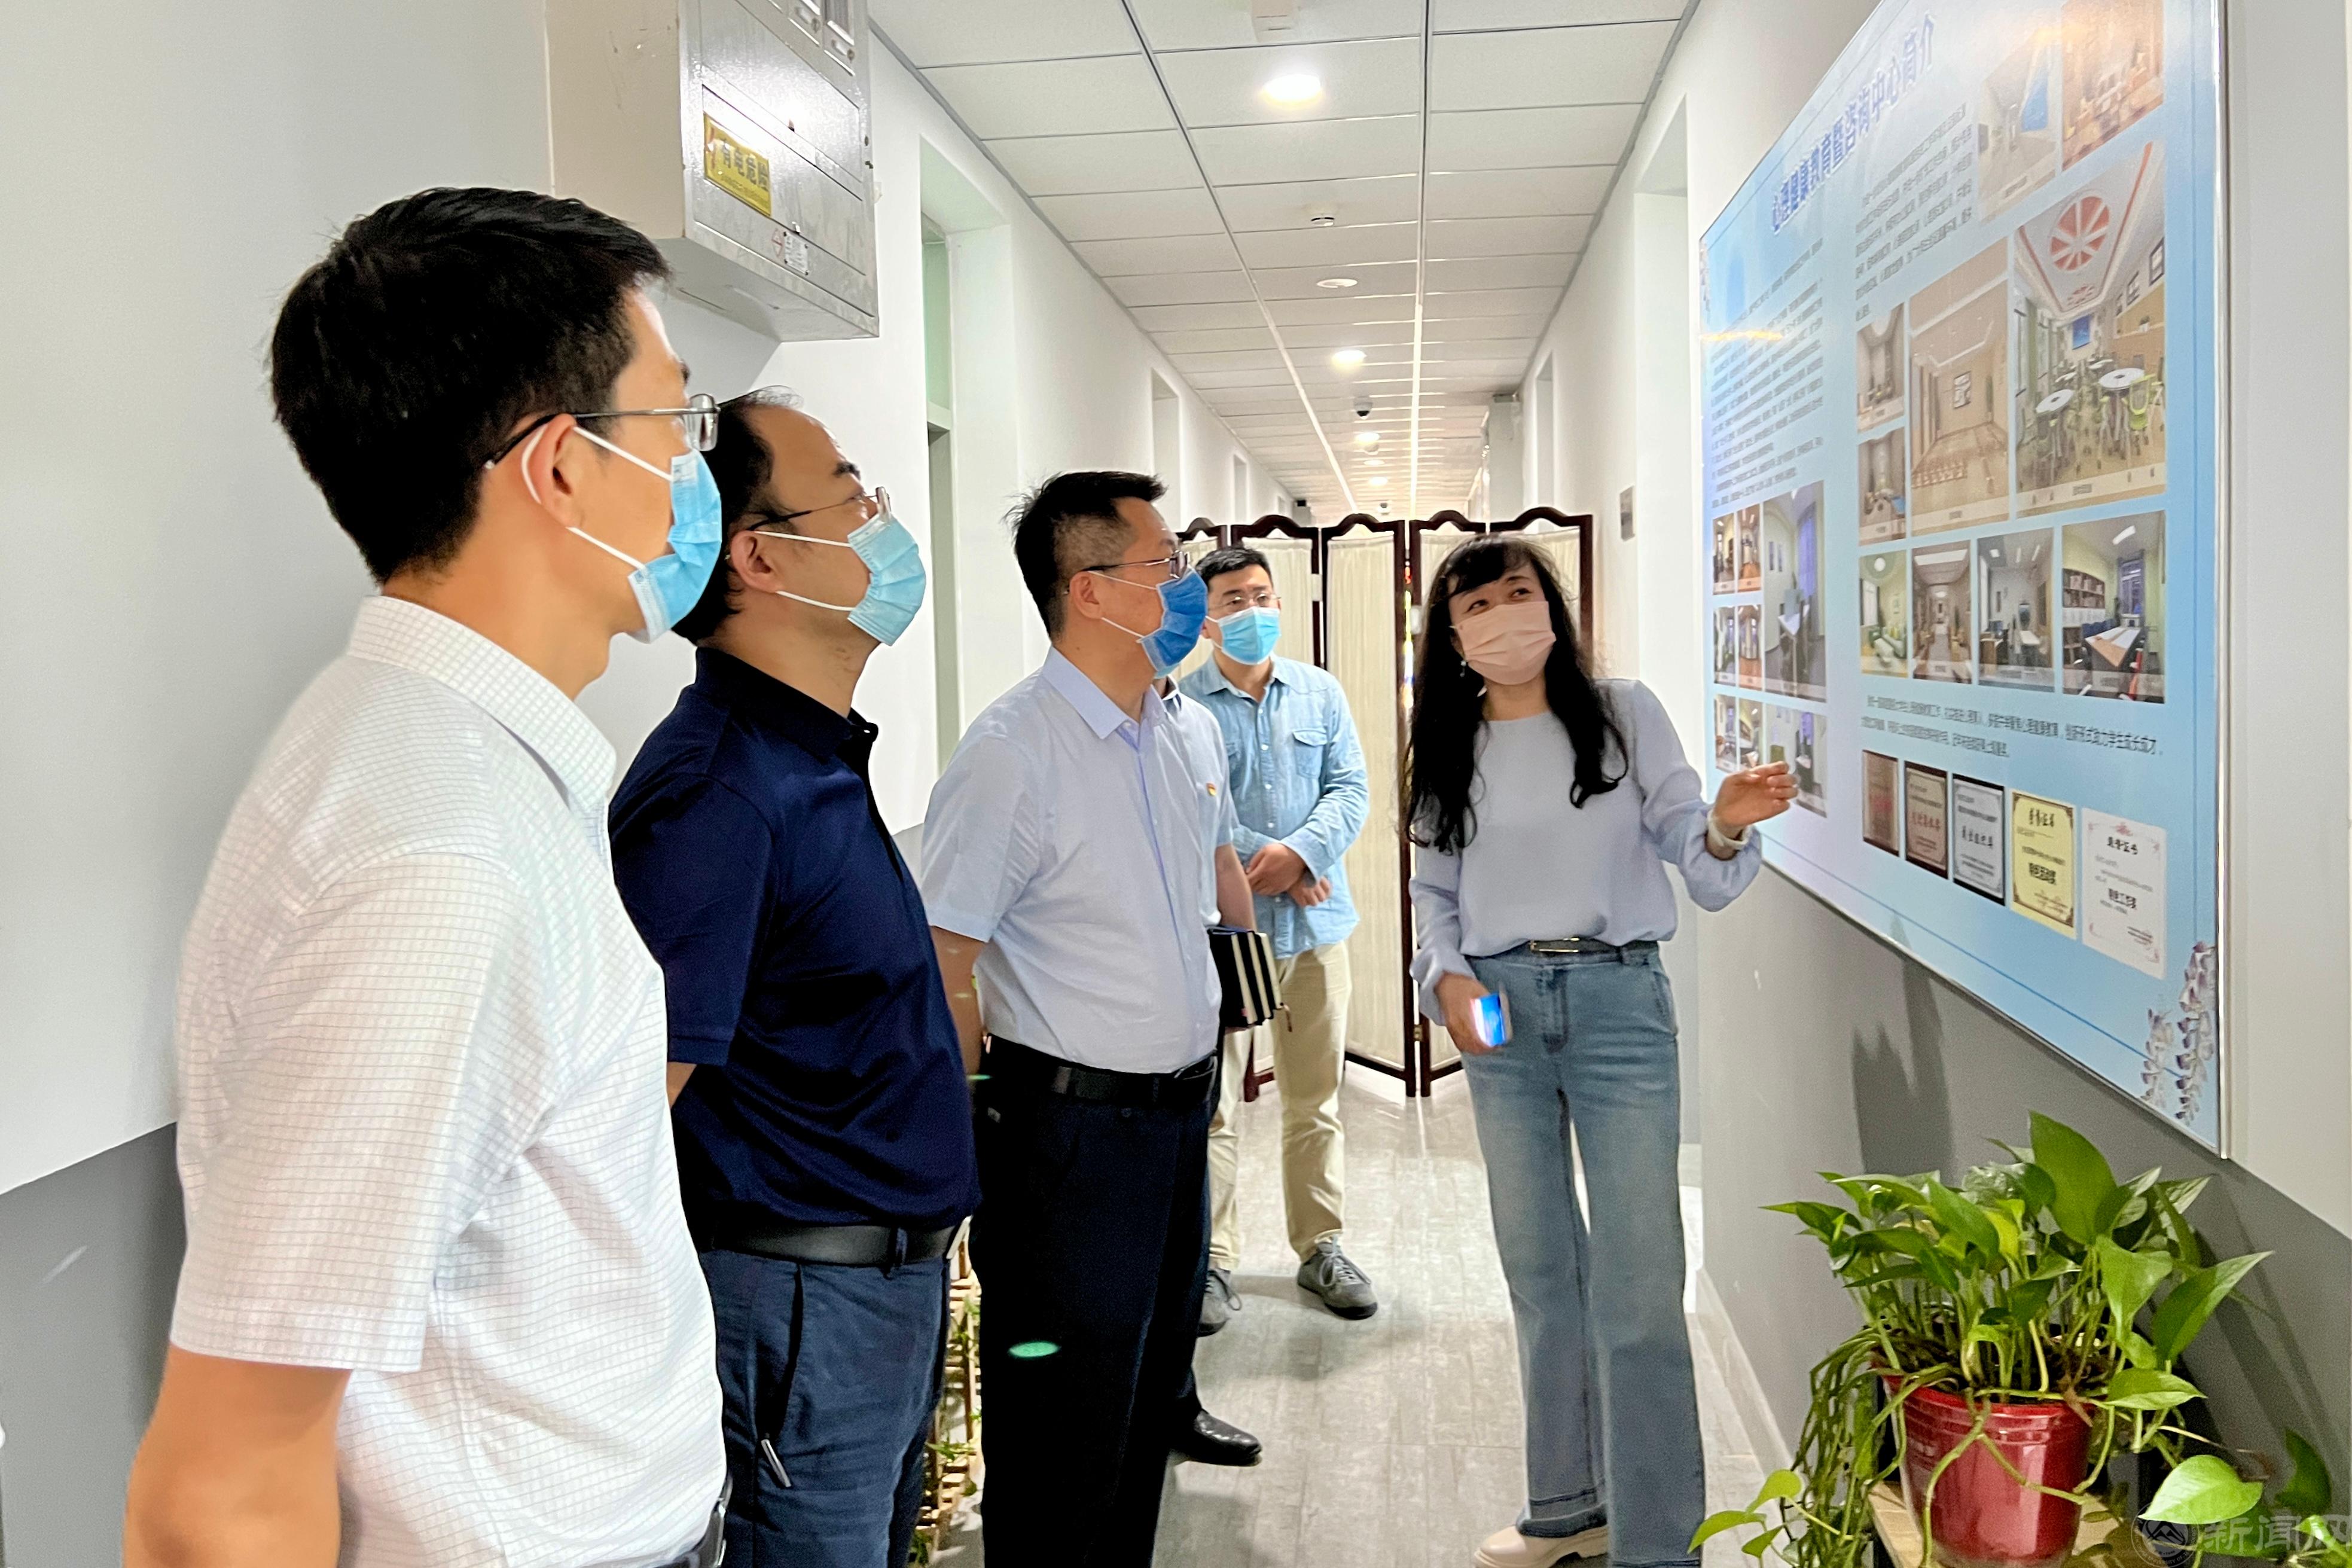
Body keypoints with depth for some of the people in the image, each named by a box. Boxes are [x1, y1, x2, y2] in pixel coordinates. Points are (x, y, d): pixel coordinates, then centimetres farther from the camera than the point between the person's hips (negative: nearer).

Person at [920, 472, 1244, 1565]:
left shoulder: (1165, 734, 9)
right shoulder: (1010, 755, -17)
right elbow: (944, 969, -18)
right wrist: (966, 1147, -14)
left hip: (1177, 1116, 8)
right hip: (1074, 1133, -8)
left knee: (1150, 1402, 20)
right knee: (1066, 1438, 5)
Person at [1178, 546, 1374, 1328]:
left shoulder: (1320, 693, 8)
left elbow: (1350, 789, 1)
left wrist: (1300, 852, -16)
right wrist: (1262, 866, -15)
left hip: (1315, 921, 4)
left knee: (1316, 1096, 13)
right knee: (1212, 1102, 1)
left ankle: (1321, 1246, 25)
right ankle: (1213, 1259, 12)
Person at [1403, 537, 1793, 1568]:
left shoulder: (1624, 715, -1)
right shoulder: (1446, 749, 7)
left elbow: (1699, 875, -3)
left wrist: (1726, 828, -24)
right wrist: (1446, 976, -5)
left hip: (1618, 998, -3)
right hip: (1499, 1009, 3)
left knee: (1636, 1285, -6)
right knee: (1538, 1268, 14)